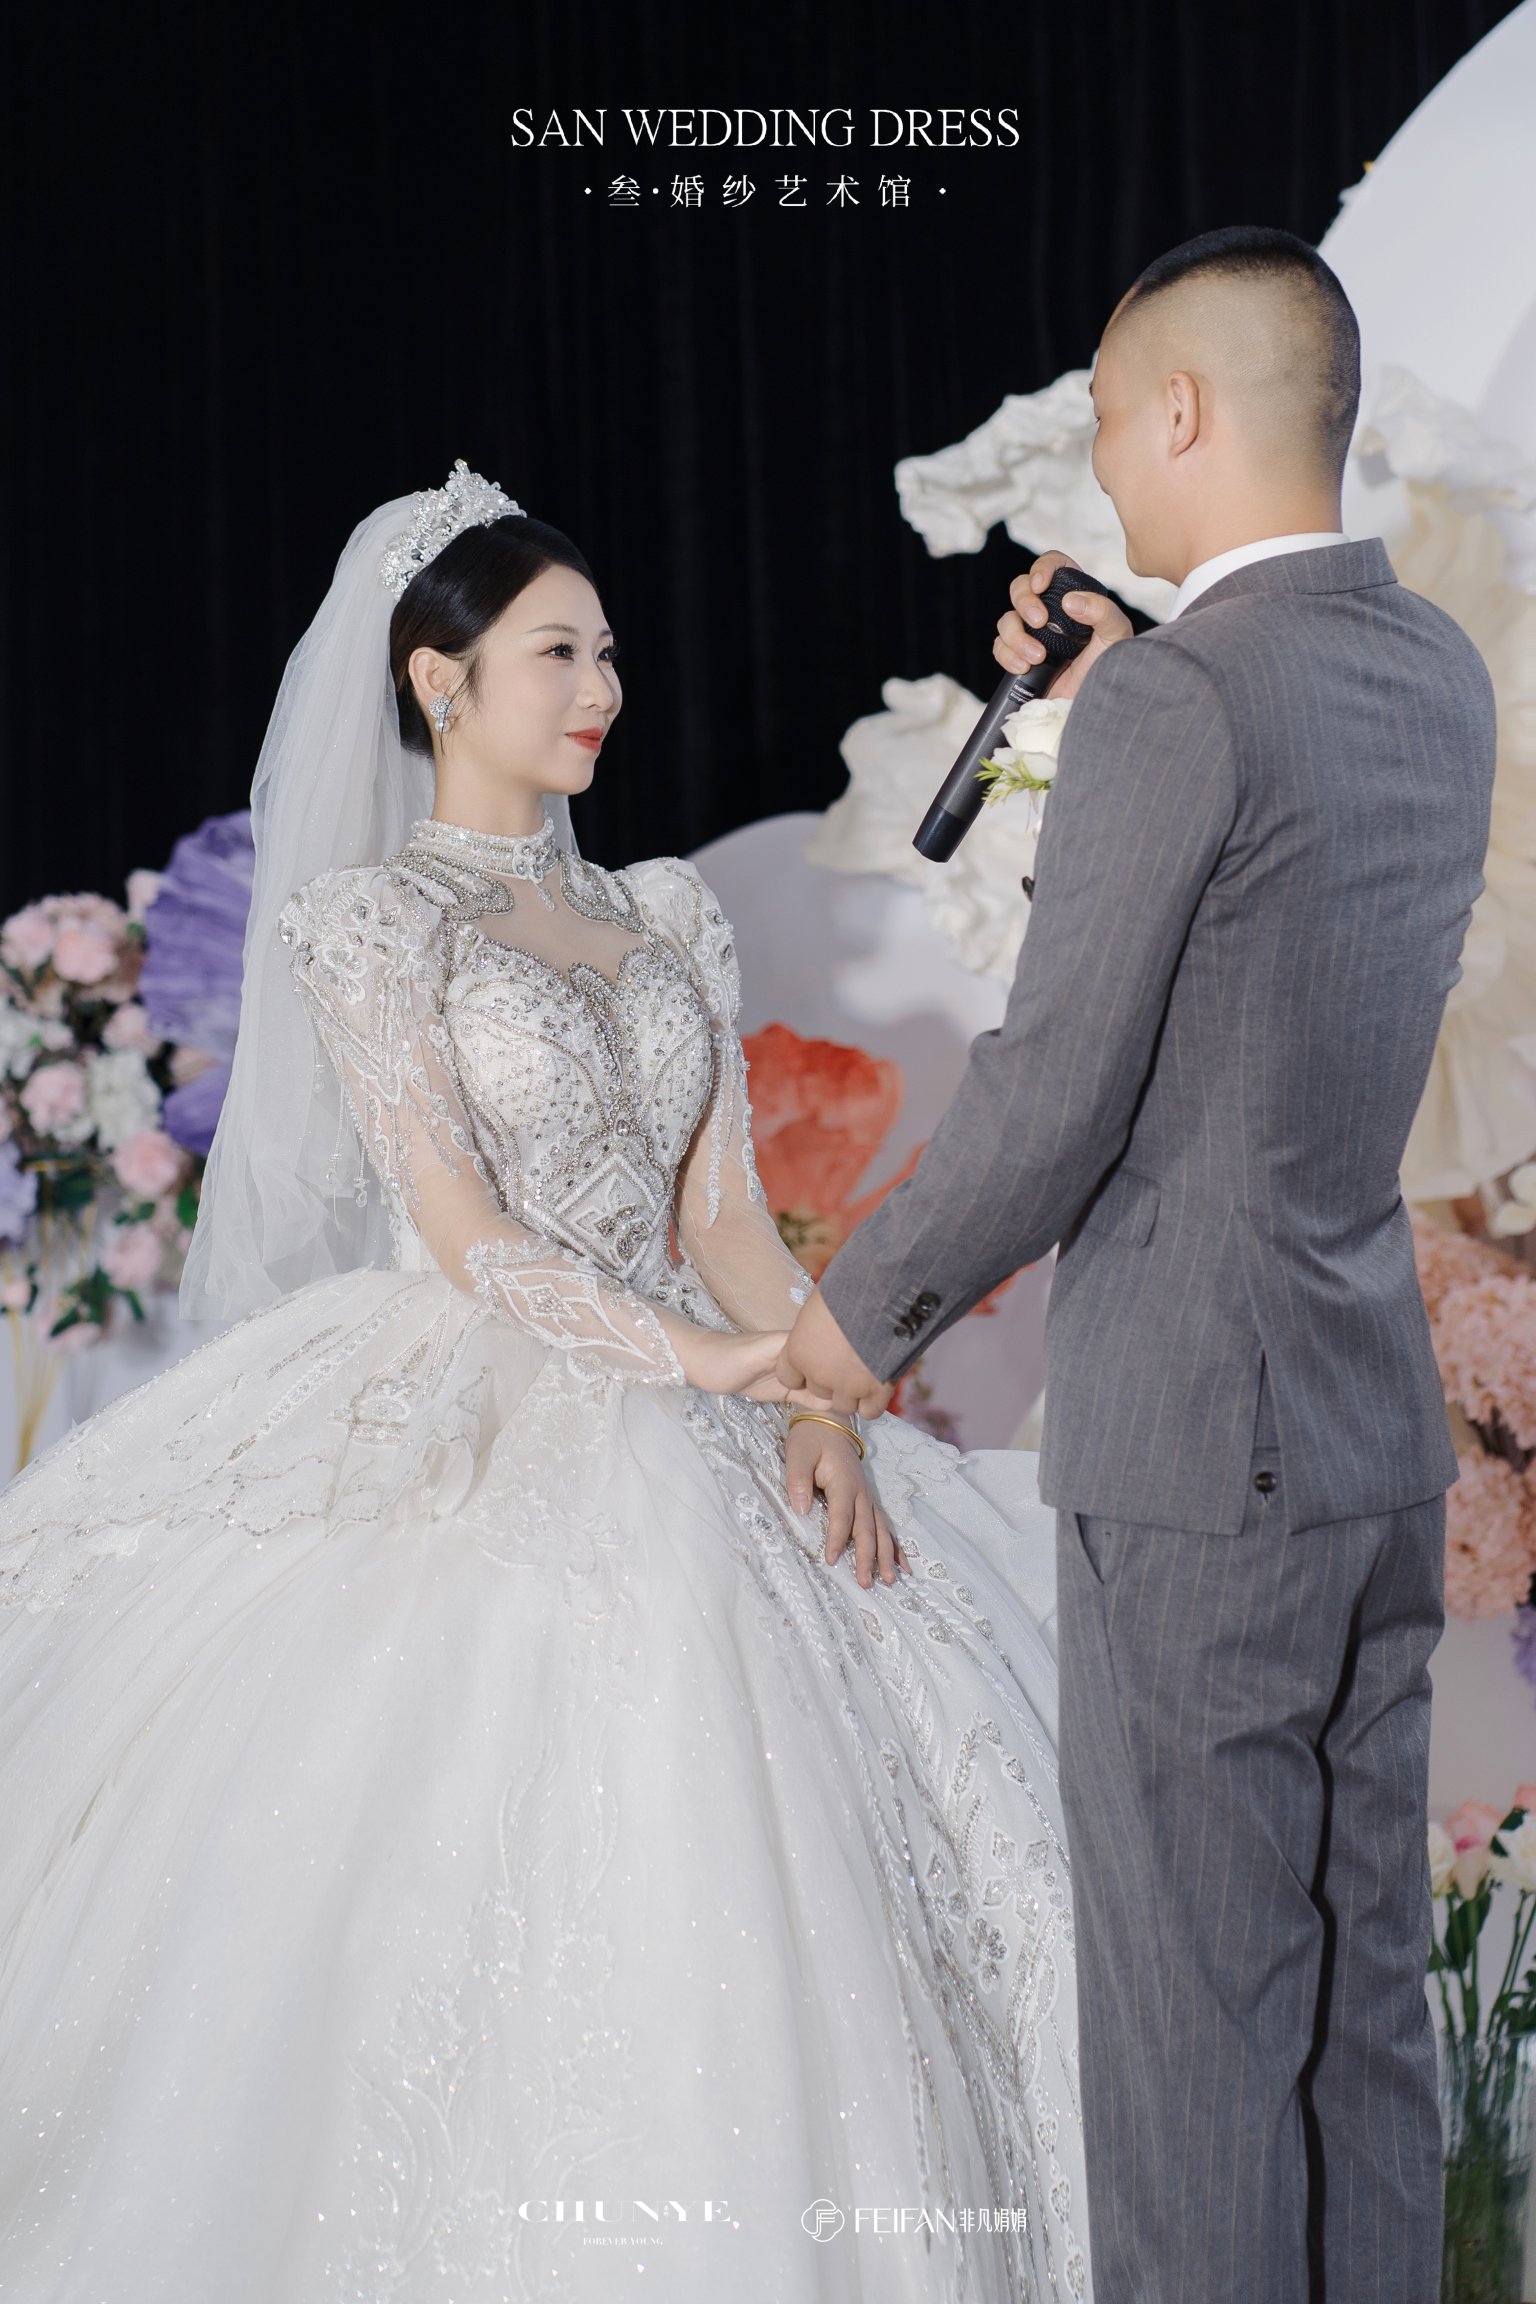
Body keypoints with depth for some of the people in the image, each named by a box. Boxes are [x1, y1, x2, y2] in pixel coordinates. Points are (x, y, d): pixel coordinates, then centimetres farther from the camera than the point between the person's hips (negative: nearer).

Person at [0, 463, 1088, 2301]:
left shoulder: (667, 918, 16)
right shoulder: (369, 916, -1)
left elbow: (721, 1204, 9)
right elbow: (461, 1230, -10)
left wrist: (816, 1404, -7)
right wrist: (697, 1356, -17)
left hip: (694, 1442, 6)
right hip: (483, 1425, -5)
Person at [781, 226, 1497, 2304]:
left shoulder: (1178, 697, -17)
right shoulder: (1440, 675, 8)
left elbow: (1054, 1093, -16)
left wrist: (868, 1309, 0)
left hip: (1189, 1453, -8)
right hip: (1383, 1431, 8)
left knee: (1195, 2017, 1)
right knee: (1361, 1992, 15)